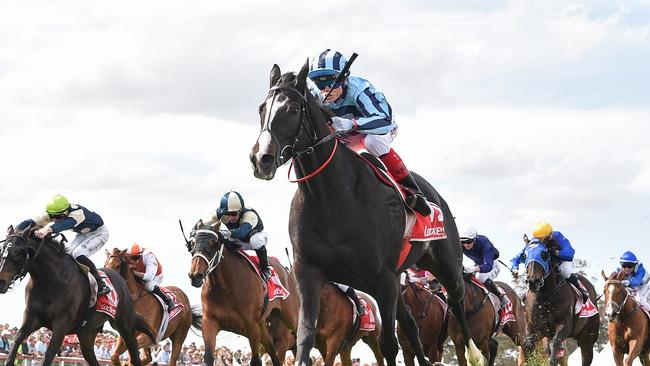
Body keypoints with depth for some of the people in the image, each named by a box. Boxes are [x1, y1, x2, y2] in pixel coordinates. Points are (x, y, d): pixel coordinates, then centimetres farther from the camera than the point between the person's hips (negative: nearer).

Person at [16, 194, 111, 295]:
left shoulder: (77, 213, -40)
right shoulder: (52, 214, -19)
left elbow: (65, 223, -61)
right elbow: (32, 222, -25)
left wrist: (47, 230, -79)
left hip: (99, 233, -8)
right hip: (83, 233, 8)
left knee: (78, 254, -26)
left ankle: (101, 286, -21)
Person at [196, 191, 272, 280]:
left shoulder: (250, 215, -42)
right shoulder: (221, 214, -26)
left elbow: (242, 232, -60)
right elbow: (200, 224, -22)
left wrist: (225, 233, -76)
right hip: (239, 242, 5)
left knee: (256, 240, -42)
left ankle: (265, 268, -20)